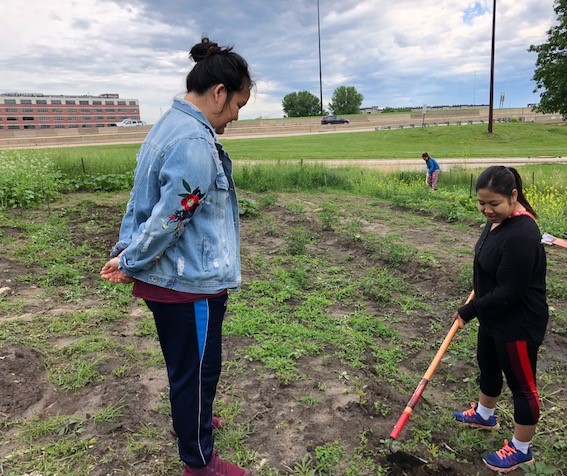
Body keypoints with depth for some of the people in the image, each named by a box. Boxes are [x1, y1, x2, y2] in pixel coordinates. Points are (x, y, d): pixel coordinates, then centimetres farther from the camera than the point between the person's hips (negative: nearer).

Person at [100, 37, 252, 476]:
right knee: (197, 370, 9)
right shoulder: (196, 142, -23)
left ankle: (191, 419, 51)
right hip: (191, 284, -10)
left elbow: (141, 199, 12)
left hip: (164, 277, 10)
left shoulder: (167, 127, 11)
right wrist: (130, 262, -8)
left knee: (186, 365, 27)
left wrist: (125, 250, 12)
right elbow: (170, 219, -22)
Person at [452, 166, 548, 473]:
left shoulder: (521, 236, -32)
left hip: (518, 324, -10)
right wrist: (478, 295, 15)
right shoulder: (498, 219, -1)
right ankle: (484, 415, 52)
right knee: (487, 366, 27)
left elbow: (509, 292, -29)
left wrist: (469, 311, -20)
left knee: (521, 384, 9)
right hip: (494, 316, 10)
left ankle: (522, 450, 30)